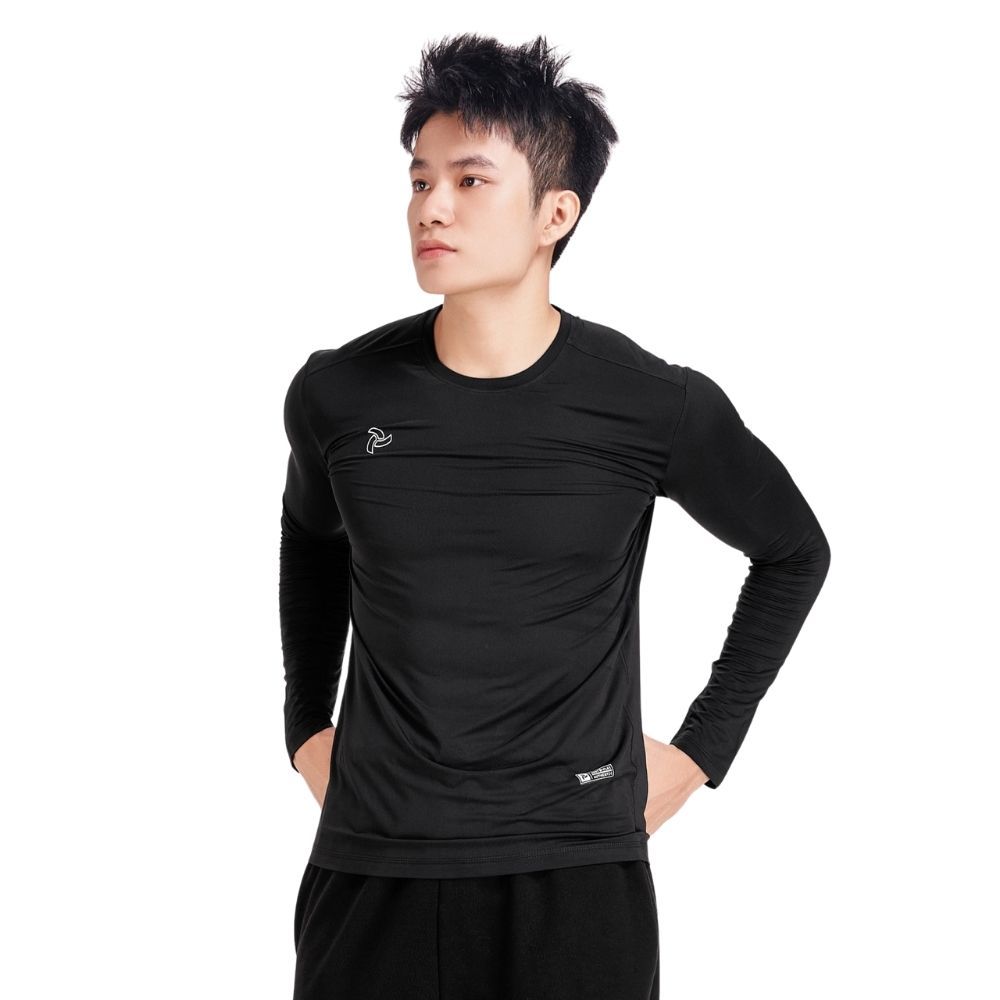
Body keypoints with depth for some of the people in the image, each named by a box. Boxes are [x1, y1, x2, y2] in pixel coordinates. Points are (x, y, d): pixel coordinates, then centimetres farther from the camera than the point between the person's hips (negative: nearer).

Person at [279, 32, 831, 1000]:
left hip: (577, 873, -2)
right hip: (370, 865, 2)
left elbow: (793, 553, 8)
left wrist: (704, 745, 5)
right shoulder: (338, 394, -3)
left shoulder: (656, 408, -9)